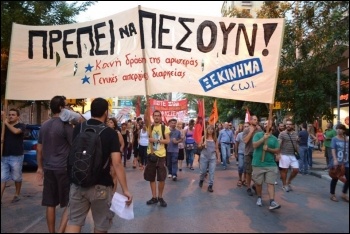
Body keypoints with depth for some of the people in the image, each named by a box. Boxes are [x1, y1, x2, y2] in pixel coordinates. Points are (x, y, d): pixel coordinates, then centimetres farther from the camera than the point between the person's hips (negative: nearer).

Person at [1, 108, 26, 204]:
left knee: (17, 177, 7)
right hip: (4, 156, 4)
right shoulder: (4, 126, 10)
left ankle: (17, 195, 24)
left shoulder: (21, 125, -4)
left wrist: (6, 123, -13)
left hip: (17, 156, -4)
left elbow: (15, 131, -25)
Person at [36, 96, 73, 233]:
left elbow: (39, 149, 15)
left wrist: (40, 167, 23)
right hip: (64, 169, -6)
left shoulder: (44, 126, 9)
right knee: (69, 204, 3)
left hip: (48, 169, 6)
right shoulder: (65, 125, -11)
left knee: (50, 204, 11)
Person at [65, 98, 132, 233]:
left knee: (74, 221, 12)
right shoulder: (110, 133, -12)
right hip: (101, 186, -3)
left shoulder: (78, 129, 1)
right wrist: (125, 190, -15)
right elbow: (116, 163, -19)